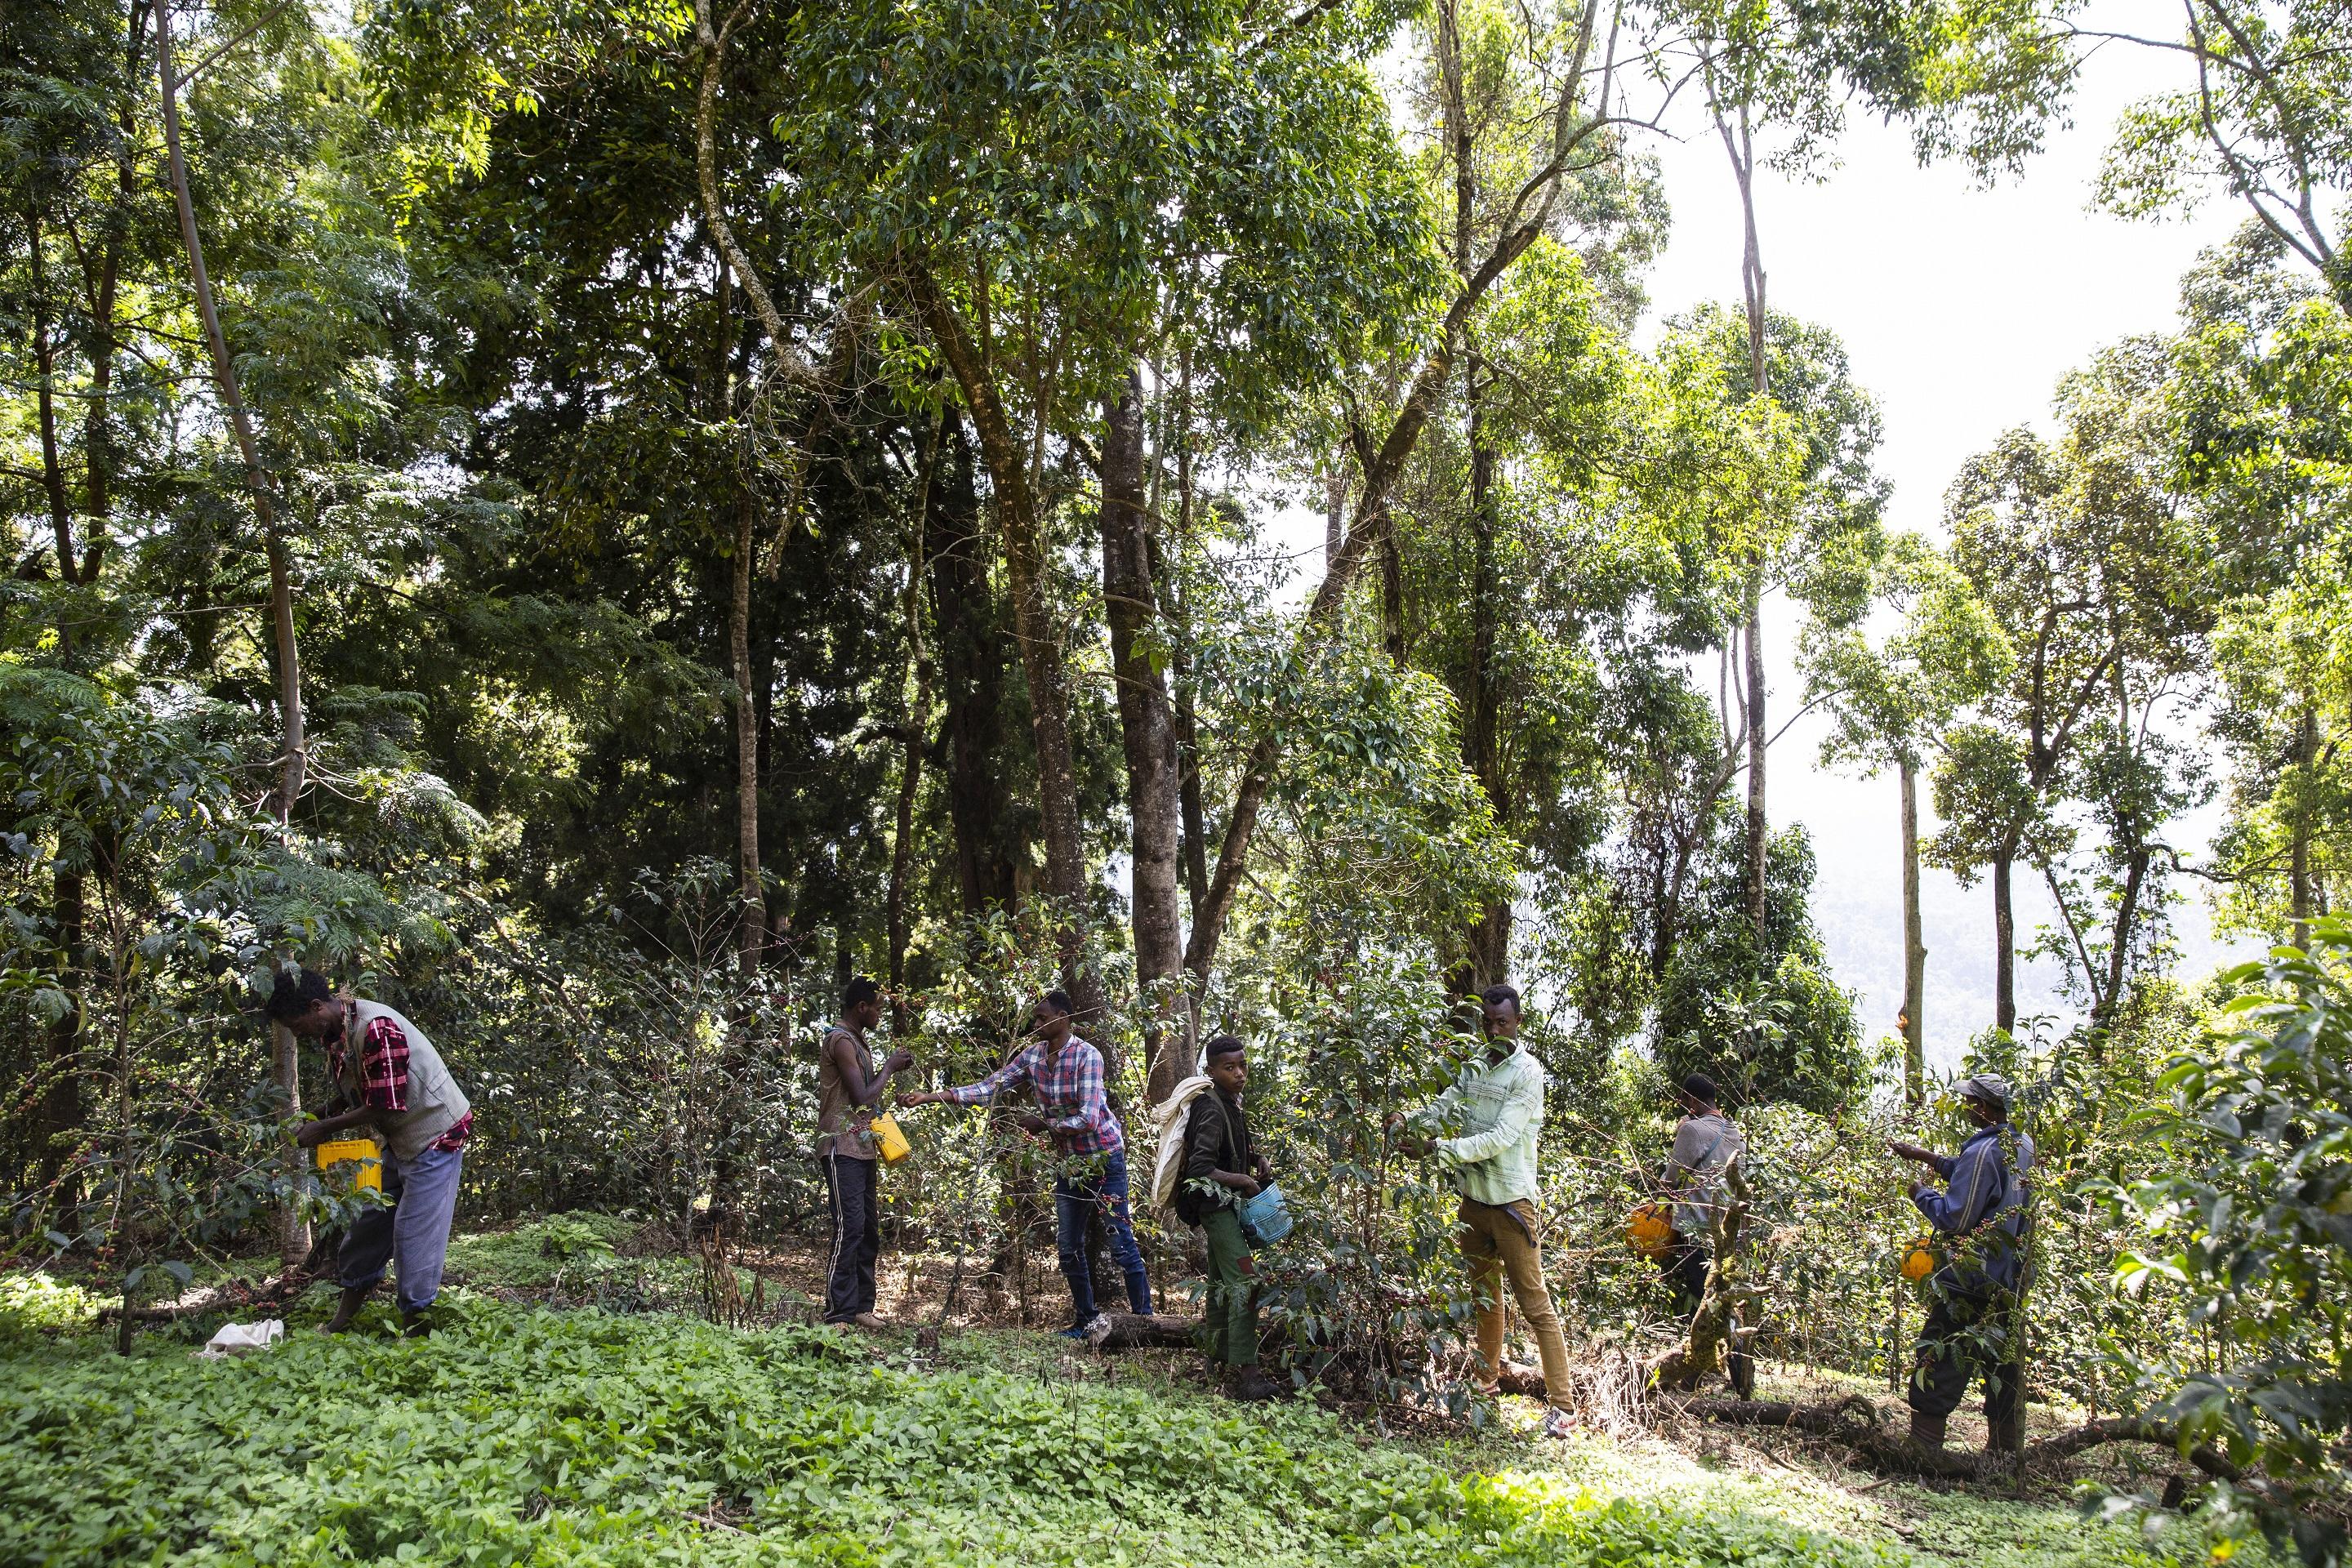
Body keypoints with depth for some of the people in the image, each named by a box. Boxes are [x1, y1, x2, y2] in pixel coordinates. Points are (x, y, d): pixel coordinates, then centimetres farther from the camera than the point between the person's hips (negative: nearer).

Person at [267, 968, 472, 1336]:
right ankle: (344, 1316, 25)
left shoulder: (376, 1029, -28)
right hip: (399, 1140, 9)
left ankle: (414, 1319, 5)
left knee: (414, 1230, -6)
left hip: (435, 1133, -9)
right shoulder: (337, 1032, 2)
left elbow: (386, 1108, -26)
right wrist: (319, 1118, -2)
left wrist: (325, 1128, -16)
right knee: (370, 1219, 14)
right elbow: (354, 1094, 15)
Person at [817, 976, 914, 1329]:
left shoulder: (857, 1041, 18)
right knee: (850, 1226, -13)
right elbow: (862, 1097, -18)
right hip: (842, 1148, -10)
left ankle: (861, 1306, 14)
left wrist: (893, 1068, 11)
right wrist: (889, 1066, -5)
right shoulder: (841, 1041, -13)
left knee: (869, 1227, 9)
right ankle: (838, 1311, -11)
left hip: (863, 1148, 10)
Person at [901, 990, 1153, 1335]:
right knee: (1069, 1248, 10)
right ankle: (1085, 1321, 22)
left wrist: (1042, 1123, -17)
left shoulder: (1087, 1056, -21)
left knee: (1121, 1245, -5)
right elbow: (990, 1087, -6)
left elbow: (1087, 1119, -26)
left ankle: (1144, 1319, 2)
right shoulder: (1032, 1055, -1)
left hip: (1104, 1160, -7)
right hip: (1070, 1164, 7)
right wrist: (932, 1096, -14)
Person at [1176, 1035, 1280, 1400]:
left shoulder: (1232, 1104, 8)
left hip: (1227, 1204, 10)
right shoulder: (1212, 1110, -21)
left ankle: (1219, 1356, 31)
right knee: (1244, 1281, -18)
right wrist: (1243, 1181, -23)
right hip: (1215, 1202, -10)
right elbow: (1200, 1167, -28)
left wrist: (1257, 1158, 6)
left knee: (1222, 1281, 19)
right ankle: (1245, 1373, -22)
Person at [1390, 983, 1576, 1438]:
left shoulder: (1527, 1072, -13)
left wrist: (1437, 1148, -26)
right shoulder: (1474, 1067, 8)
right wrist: (1408, 1122, -18)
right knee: (1483, 1294, 19)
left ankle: (1561, 1406, -4)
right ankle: (1487, 1376, 34)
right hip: (1473, 1196, 7)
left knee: (1534, 1303, -6)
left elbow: (1501, 1137, -21)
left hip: (1510, 1200, -7)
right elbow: (1444, 1107, 3)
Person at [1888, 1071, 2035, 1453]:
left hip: (1973, 1280, -8)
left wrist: (1921, 1194, -3)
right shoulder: (2023, 1146, 7)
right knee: (2005, 1363, 14)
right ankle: (2007, 1450, 19)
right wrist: (1926, 1157, 21)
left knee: (1938, 1361, -3)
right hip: (2013, 1281, 9)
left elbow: (1955, 1218, -20)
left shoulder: (1983, 1150, -20)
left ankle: (1922, 1448, -3)